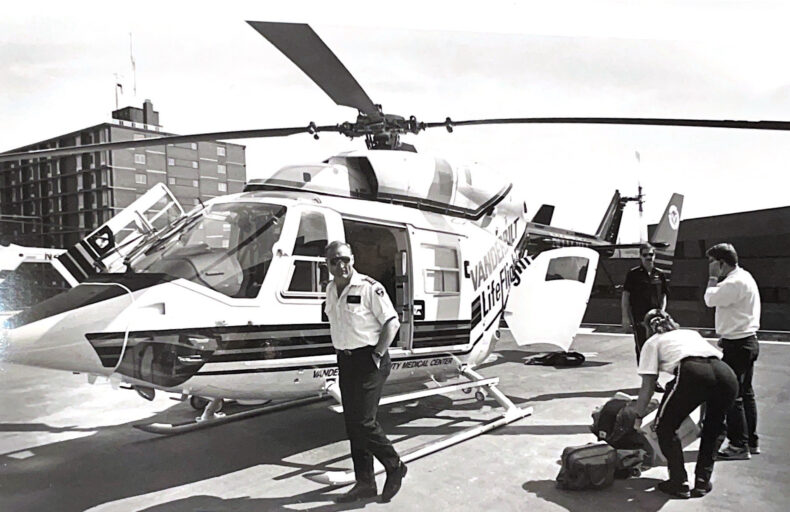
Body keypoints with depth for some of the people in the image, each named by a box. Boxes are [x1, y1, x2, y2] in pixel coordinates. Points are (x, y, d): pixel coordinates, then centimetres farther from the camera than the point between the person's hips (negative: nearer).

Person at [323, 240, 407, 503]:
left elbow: (392, 322, -12)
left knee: (363, 422, -9)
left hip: (368, 360, -8)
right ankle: (364, 483, 22)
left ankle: (394, 466, 15)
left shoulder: (369, 287, -13)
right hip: (345, 361, 8)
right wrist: (342, 354, 12)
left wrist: (378, 355, -16)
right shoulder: (331, 290, 9)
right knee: (352, 423, 11)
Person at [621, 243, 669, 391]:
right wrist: (625, 318, -8)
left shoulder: (659, 275, 9)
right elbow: (625, 296, -2)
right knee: (642, 350, 1)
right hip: (639, 318, -4)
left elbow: (663, 296, 15)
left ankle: (653, 380, 21)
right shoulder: (633, 274, -1)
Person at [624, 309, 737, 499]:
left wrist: (638, 413, 23)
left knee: (665, 427, 16)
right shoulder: (692, 333, 39)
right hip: (727, 375, 5)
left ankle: (679, 483, 12)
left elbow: (648, 385, 17)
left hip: (693, 373, -5)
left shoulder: (653, 342, 24)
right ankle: (703, 480, 30)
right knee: (713, 427, 31)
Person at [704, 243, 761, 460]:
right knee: (746, 393, 17)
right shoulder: (743, 277, 14)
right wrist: (726, 336, 13)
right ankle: (751, 441, 26)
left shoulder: (735, 282, -20)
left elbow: (710, 299, -21)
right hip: (747, 342, 11)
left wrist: (713, 277, -9)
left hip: (738, 345, -11)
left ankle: (739, 446, 4)